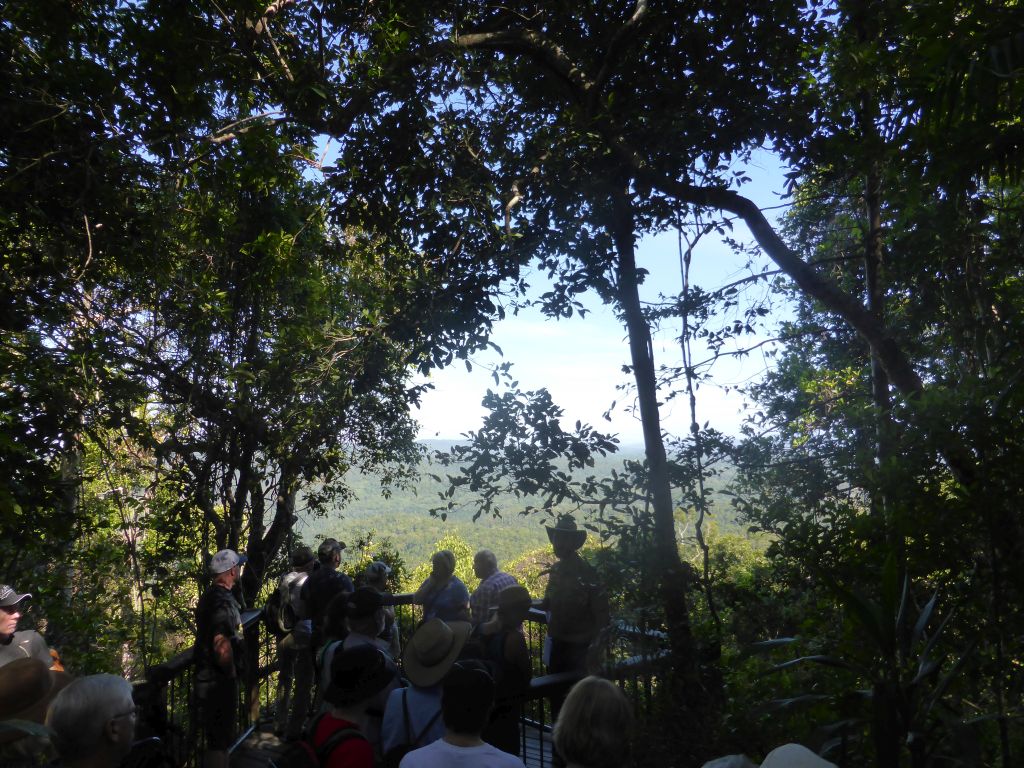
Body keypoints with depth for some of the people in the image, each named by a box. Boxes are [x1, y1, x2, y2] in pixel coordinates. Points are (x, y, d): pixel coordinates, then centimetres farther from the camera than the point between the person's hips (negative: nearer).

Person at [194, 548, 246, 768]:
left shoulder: (209, 595, 9)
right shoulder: (223, 601, -23)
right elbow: (222, 645, -29)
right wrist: (230, 673, -14)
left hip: (207, 675, 10)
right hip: (219, 679, -10)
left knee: (216, 734, 21)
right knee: (220, 738, 2)